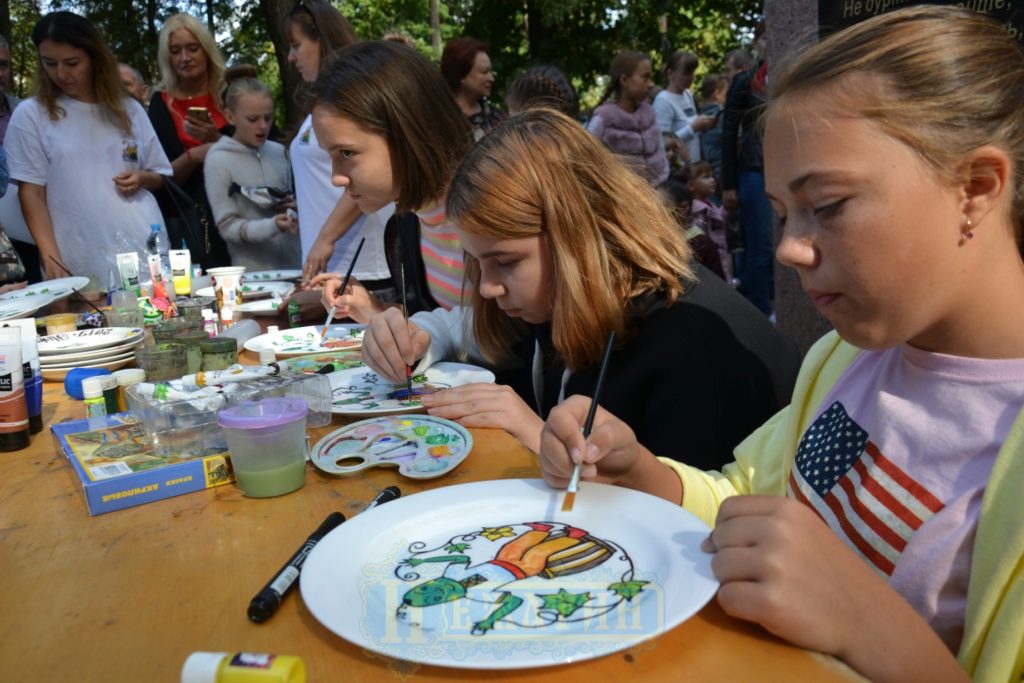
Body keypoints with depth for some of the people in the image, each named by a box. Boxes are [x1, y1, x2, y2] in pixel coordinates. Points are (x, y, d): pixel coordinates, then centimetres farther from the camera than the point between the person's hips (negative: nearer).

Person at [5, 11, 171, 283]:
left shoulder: (129, 110, 10)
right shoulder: (30, 115, 3)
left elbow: (160, 176, 17)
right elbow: (31, 192, -1)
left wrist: (142, 178, -6)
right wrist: (51, 258, -12)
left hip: (147, 248, 2)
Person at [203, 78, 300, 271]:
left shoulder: (279, 152, 5)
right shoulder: (218, 160, -5)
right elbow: (227, 227, -8)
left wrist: (295, 207, -4)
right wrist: (272, 226, -23)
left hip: (294, 264, 4)